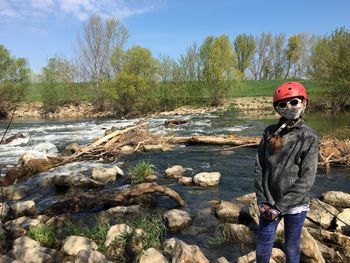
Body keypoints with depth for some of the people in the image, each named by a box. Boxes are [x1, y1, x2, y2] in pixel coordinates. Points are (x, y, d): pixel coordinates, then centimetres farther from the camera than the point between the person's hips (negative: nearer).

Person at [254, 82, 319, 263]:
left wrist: (280, 207, -14)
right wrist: (262, 201, -5)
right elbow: (259, 168, 1)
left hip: (295, 206, -2)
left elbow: (306, 179, -13)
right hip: (269, 204, 3)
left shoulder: (309, 137, -9)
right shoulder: (270, 133, 0)